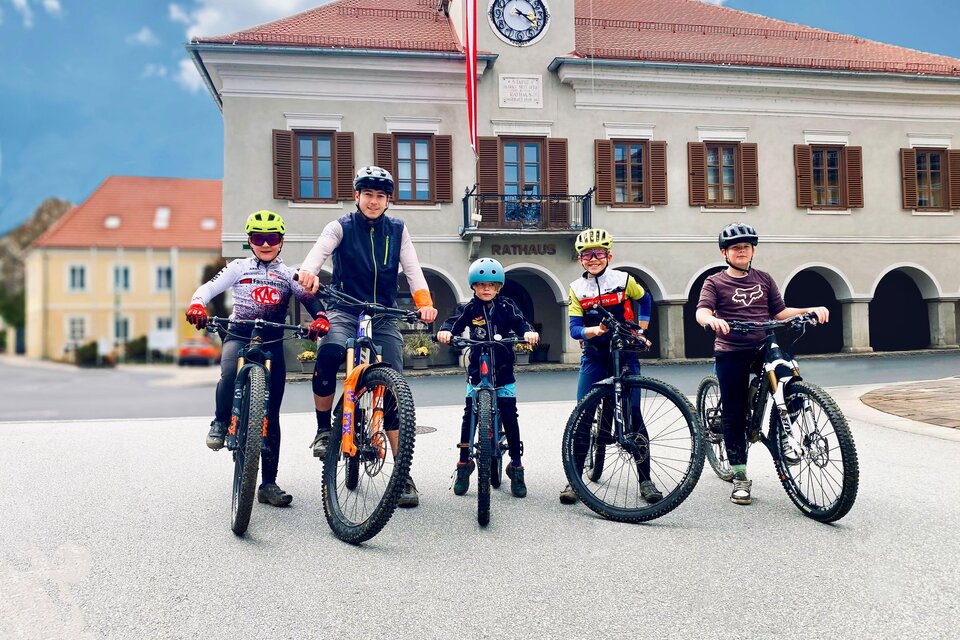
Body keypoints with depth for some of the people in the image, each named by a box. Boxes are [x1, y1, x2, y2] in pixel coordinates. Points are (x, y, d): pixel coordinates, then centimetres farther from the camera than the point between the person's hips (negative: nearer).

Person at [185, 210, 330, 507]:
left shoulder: (288, 274, 10)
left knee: (271, 416, 0)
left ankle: (268, 483, 8)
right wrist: (197, 304, -26)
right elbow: (208, 287, -3)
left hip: (272, 341, 1)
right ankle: (221, 422, -5)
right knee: (230, 375, -37)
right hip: (239, 335, -1)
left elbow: (309, 299, -3)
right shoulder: (239, 268, 9)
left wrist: (320, 317, -26)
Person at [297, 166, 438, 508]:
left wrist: (424, 302, -23)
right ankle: (323, 429, -12)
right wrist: (308, 272, -42)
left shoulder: (397, 230, 8)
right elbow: (320, 250, -18)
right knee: (329, 352, -35)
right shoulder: (341, 226, 2)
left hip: (384, 317, 2)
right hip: (345, 311, -2)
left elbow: (412, 268, -3)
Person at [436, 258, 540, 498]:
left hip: (503, 372, 0)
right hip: (477, 372, 0)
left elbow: (519, 322, -12)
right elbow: (454, 322, -13)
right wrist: (445, 331, -36)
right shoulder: (468, 308, 0)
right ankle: (464, 465, 11)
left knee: (510, 417, -3)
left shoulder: (506, 307, 1)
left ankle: (516, 467, 8)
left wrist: (529, 332, -34)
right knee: (469, 416, -4)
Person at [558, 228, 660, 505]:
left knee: (633, 414, -2)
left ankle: (646, 479, 10)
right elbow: (574, 329, -7)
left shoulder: (624, 280, -2)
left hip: (624, 354, -1)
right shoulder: (577, 289, 0)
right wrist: (595, 330, -27)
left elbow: (645, 300, 18)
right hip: (594, 357, 1)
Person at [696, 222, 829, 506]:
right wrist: (712, 320, -34)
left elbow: (780, 312, 12)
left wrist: (810, 310, -4)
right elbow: (702, 312, -11)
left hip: (763, 348, 2)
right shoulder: (715, 282, 5)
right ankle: (740, 476, 12)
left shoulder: (764, 279, 15)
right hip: (731, 353, -2)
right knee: (734, 415, 0)